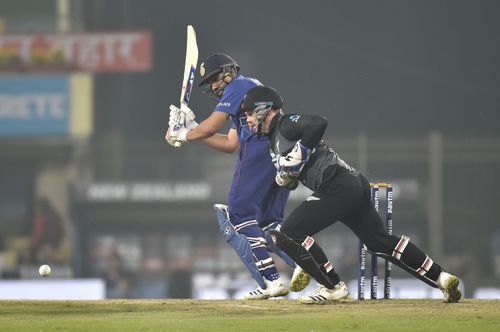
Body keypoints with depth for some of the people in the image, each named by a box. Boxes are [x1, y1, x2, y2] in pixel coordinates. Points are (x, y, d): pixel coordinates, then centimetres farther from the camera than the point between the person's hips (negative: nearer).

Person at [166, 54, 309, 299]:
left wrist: (182, 135, 12)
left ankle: (272, 281, -18)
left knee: (240, 213, -7)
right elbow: (230, 144, 32)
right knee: (269, 219, 13)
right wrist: (191, 127, 30)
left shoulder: (238, 85, 5)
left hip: (260, 148, -9)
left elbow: (212, 126, -5)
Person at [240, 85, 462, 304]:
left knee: (289, 234, -10)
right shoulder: (275, 138, 26)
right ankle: (442, 278, 11)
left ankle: (332, 287, -7)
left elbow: (318, 123, -23)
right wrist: (285, 175, 7)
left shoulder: (286, 124, -4)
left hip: (338, 185, -11)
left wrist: (297, 155, -17)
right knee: (380, 241, 13)